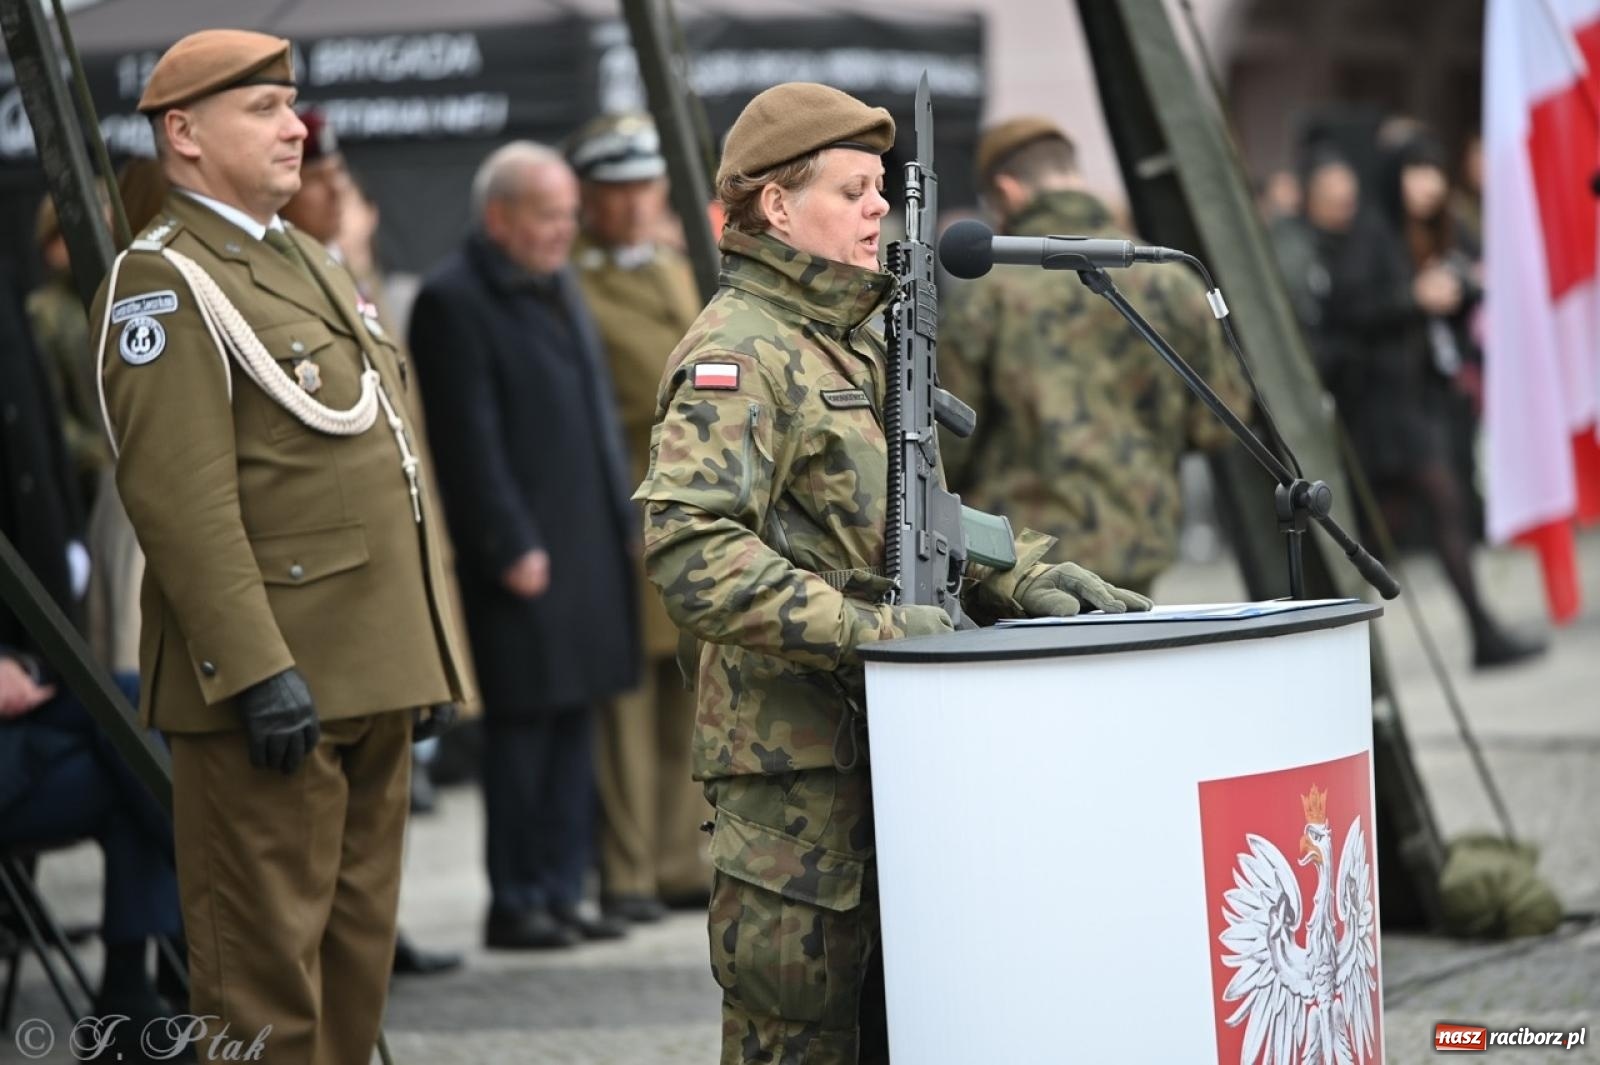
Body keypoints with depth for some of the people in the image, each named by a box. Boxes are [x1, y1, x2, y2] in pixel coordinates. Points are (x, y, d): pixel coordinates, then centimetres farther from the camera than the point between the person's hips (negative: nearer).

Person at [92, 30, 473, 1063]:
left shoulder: (310, 263, 20)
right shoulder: (163, 282, -11)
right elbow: (181, 497, -19)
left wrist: (432, 655, 19)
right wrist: (258, 669, -25)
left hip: (372, 683, 9)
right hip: (274, 686, -9)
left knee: (359, 950, 14)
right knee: (265, 975, -4)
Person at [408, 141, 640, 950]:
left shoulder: (559, 289, 17)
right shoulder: (453, 302, -11)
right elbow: (471, 443, -15)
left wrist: (621, 521, 14)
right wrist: (512, 547, -18)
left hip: (589, 549, 9)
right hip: (523, 557, -9)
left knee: (574, 723, 11)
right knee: (523, 725, -4)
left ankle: (560, 891, 17)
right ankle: (514, 904, 1)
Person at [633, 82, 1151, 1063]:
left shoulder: (860, 339, 19)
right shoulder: (739, 353, -12)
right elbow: (690, 550, -24)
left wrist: (1019, 580, 10)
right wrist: (859, 629, -27)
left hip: (886, 742, 9)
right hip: (791, 758, -9)